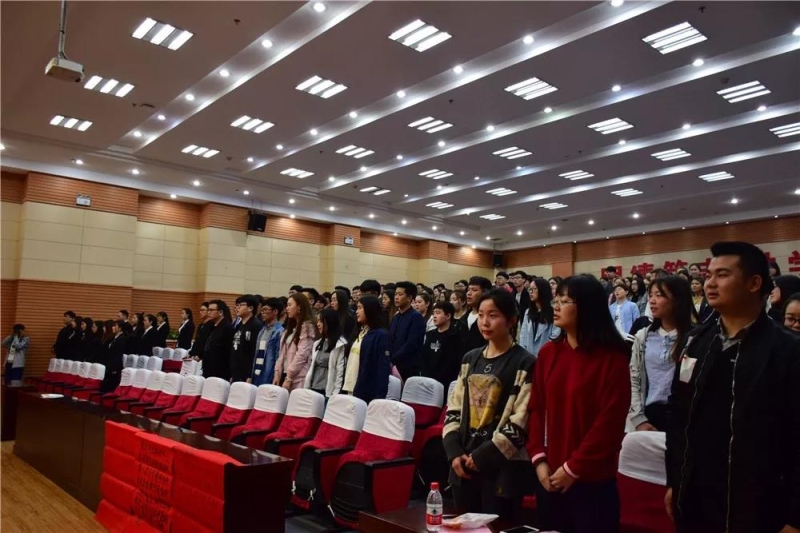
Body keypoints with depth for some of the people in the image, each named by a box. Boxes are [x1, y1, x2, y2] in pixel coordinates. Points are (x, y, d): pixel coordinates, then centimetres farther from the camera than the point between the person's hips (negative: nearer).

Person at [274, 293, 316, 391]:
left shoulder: (307, 326, -6)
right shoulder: (290, 327, 20)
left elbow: (302, 354, -14)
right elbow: (283, 352, 15)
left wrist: (289, 378, -15)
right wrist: (277, 373, 5)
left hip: (298, 378, -7)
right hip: (285, 375, 7)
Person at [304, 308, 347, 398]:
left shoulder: (340, 344, -9)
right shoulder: (317, 343, 15)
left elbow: (341, 372, -13)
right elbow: (311, 368, 15)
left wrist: (335, 394, -16)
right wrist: (305, 390, 9)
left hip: (327, 392, -7)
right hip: (313, 390, 7)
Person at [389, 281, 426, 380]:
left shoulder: (416, 317, -7)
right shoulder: (395, 318, 15)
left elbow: (411, 344, -17)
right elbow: (390, 343, 14)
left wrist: (392, 360, -17)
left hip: (408, 369, -6)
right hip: (392, 368, 6)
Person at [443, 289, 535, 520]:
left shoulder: (524, 364, -7)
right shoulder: (470, 359, 10)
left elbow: (521, 421, -13)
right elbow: (454, 408, 10)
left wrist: (481, 456, -13)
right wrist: (454, 452, -3)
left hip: (502, 467, -5)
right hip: (463, 462, 6)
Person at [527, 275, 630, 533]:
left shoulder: (612, 358, -10)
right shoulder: (548, 352, 4)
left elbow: (611, 420, -13)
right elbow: (537, 409, 4)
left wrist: (573, 467, -12)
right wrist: (539, 459, -5)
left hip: (592, 479, -4)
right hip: (551, 478, 4)